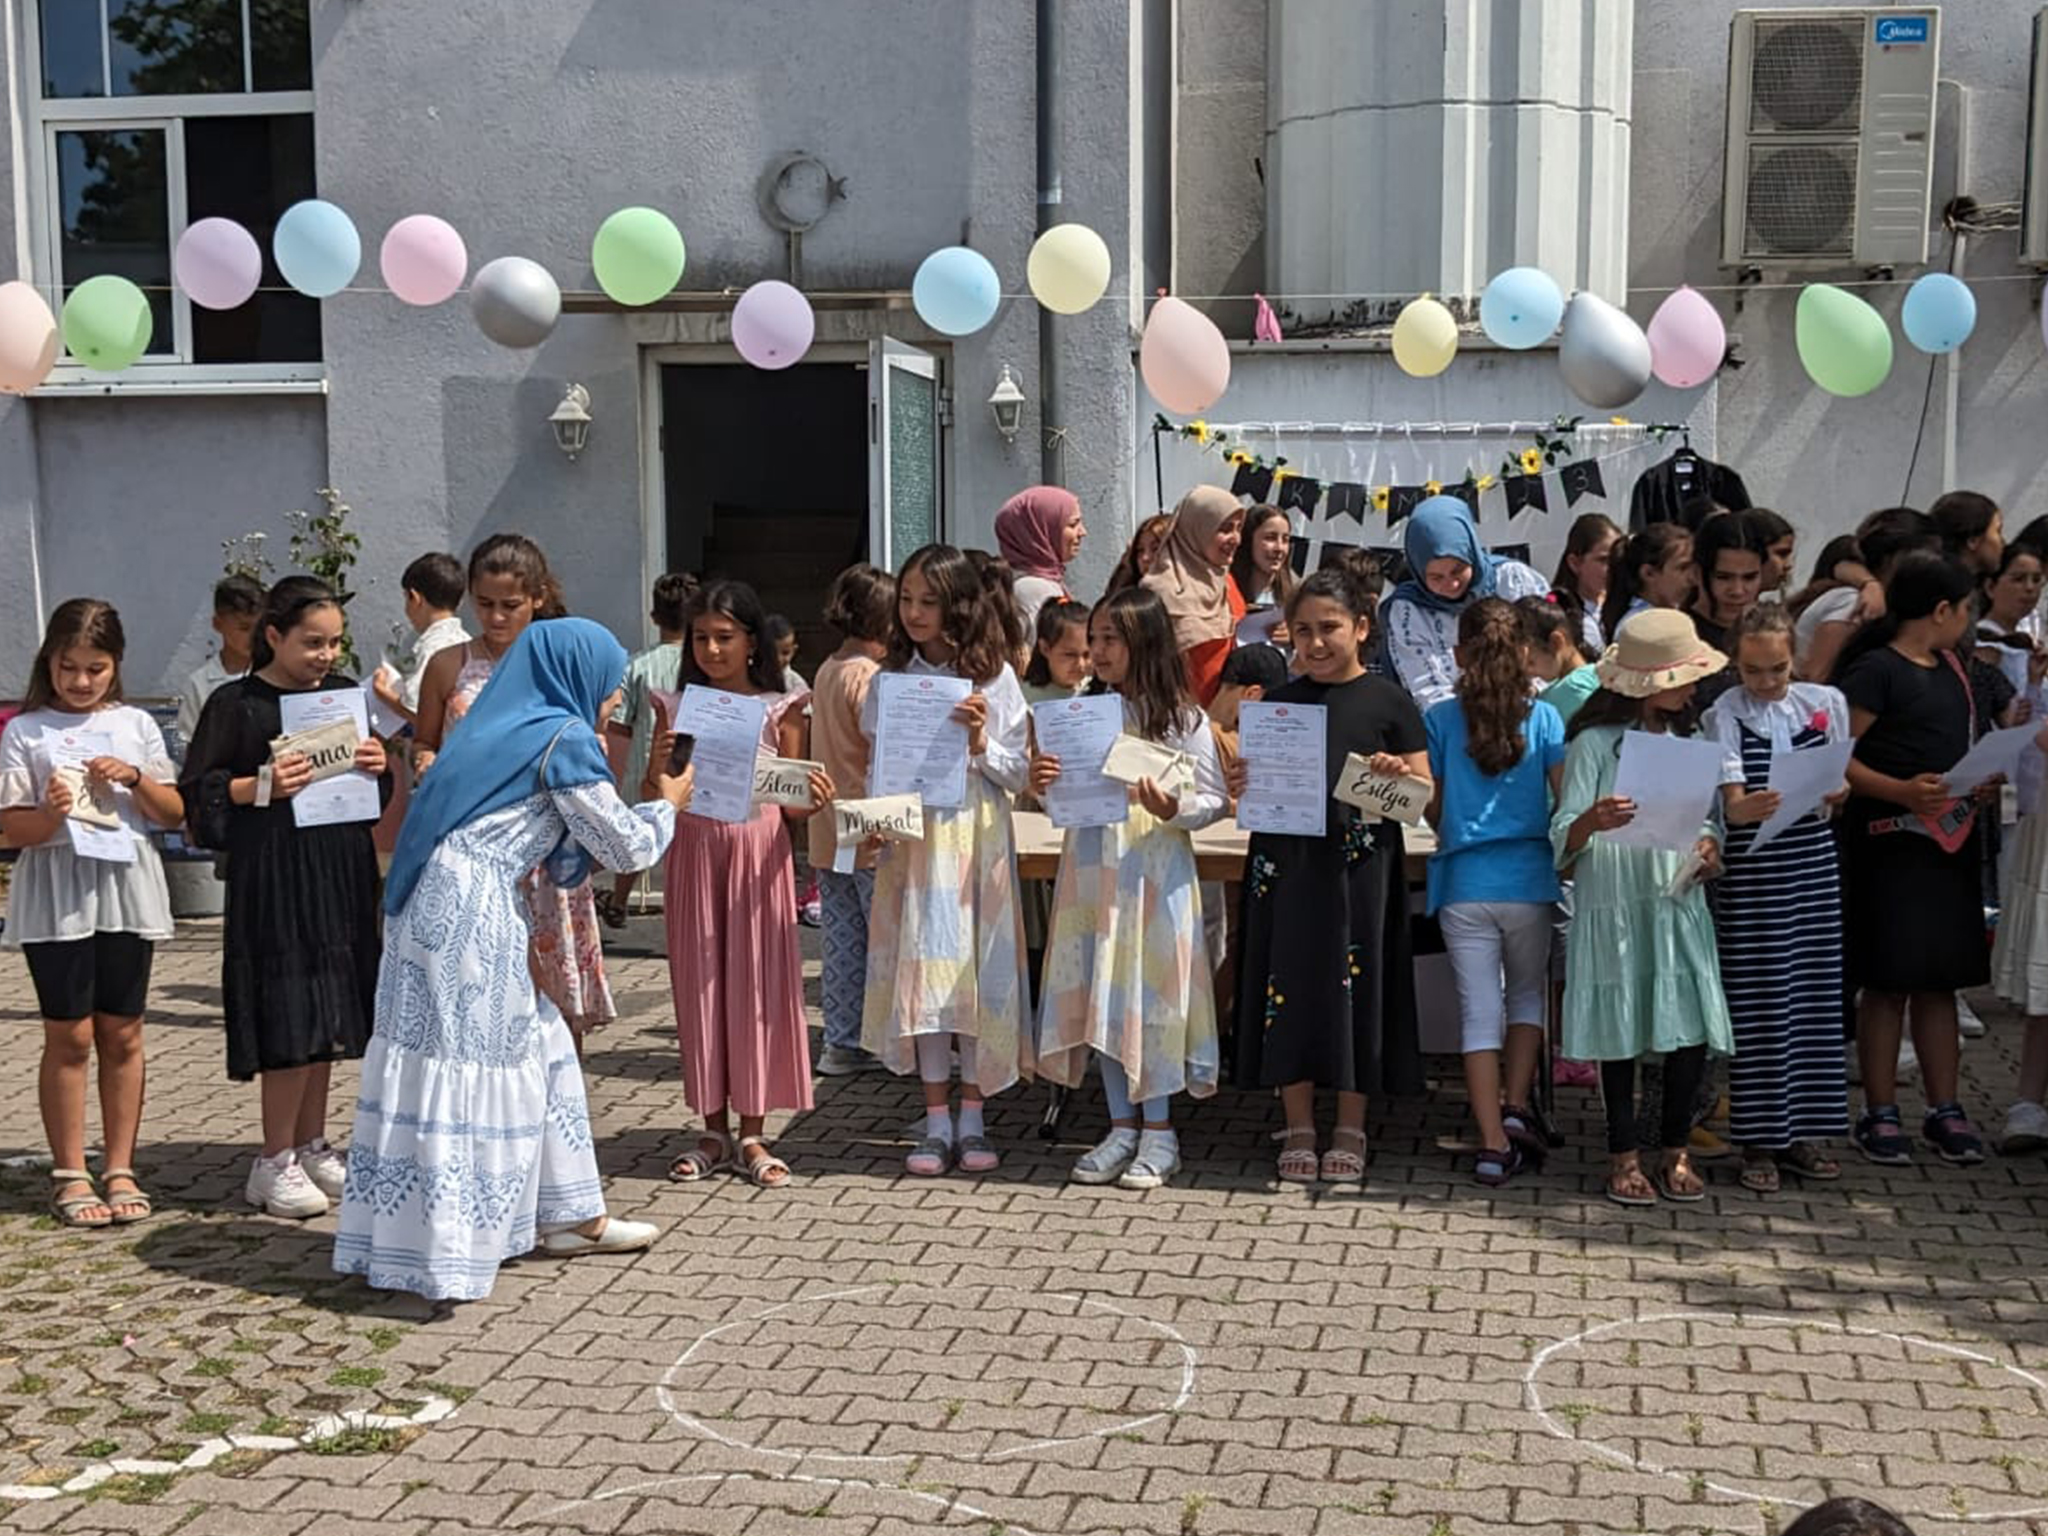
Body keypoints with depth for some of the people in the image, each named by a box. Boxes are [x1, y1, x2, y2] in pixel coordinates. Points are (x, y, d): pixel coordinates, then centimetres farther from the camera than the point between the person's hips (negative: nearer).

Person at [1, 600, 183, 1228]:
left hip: (126, 890, 2)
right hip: (57, 897, -2)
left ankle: (119, 1169, 16)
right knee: (70, 1035, 2)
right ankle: (69, 1175, 11)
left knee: (122, 1034, 7)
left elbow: (174, 812, 7)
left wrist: (134, 778, -9)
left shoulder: (136, 725, 7)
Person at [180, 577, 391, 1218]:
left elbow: (380, 788, 19)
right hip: (273, 871, -6)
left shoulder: (345, 694, 11)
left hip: (342, 869, 6)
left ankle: (311, 1144, 23)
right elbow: (198, 791, -5)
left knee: (331, 1014, 10)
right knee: (292, 1017, -7)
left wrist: (378, 766, -2)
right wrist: (261, 787, -19)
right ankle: (274, 1160, 5)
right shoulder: (236, 703, -4)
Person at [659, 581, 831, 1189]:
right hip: (694, 848, 2)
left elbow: (791, 806, 4)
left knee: (756, 981, 1)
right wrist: (659, 762, -14)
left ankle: (753, 1133, 10)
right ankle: (714, 1131, 15)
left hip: (758, 850, -2)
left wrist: (815, 799, -18)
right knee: (699, 984, 5)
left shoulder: (780, 709, 2)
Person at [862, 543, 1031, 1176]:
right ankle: (936, 1122, 10)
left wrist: (980, 741, -15)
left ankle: (972, 1119, 12)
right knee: (920, 967, 0)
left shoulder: (993, 676, 1)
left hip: (975, 836, -1)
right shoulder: (890, 679, 7)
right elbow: (874, 767, 9)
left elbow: (1017, 775, 2)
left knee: (977, 969, 0)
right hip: (911, 838, 2)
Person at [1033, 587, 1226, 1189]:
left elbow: (1213, 800, -4)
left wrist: (1171, 808, -23)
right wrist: (1043, 785, -7)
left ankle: (1158, 1130, 10)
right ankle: (1122, 1126, 17)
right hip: (1091, 871, 5)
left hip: (1154, 872, -5)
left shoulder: (1181, 717, -4)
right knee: (1099, 997, 6)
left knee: (1152, 993, -1)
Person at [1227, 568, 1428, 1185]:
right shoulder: (1278, 702, 10)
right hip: (1286, 863, 3)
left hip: (1359, 864, -2)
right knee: (1290, 986, 4)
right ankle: (1298, 1130, 16)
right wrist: (1241, 787, -7)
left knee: (1356, 985, 3)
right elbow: (1257, 784, 15)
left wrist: (1398, 776, -18)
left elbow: (1426, 792, 3)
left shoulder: (1386, 701, 2)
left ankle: (1350, 1132, 17)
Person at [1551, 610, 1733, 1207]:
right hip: (1614, 905, -5)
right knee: (1621, 1030, 1)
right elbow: (1564, 838, -9)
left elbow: (1707, 817, 17)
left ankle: (1676, 1151, 13)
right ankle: (1624, 1157, 12)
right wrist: (1593, 821, -31)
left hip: (1678, 903, 5)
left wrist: (1709, 846, -5)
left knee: (1691, 1025, -1)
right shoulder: (1594, 742, -3)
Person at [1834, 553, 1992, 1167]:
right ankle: (1880, 1114, 6)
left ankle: (1944, 1110, 17)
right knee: (1888, 981, -3)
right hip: (1890, 840, -8)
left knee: (1941, 978, 10)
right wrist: (1901, 790, -26)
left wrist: (1984, 782, 7)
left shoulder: (1950, 668, 16)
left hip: (1951, 839, 8)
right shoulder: (1875, 670, -10)